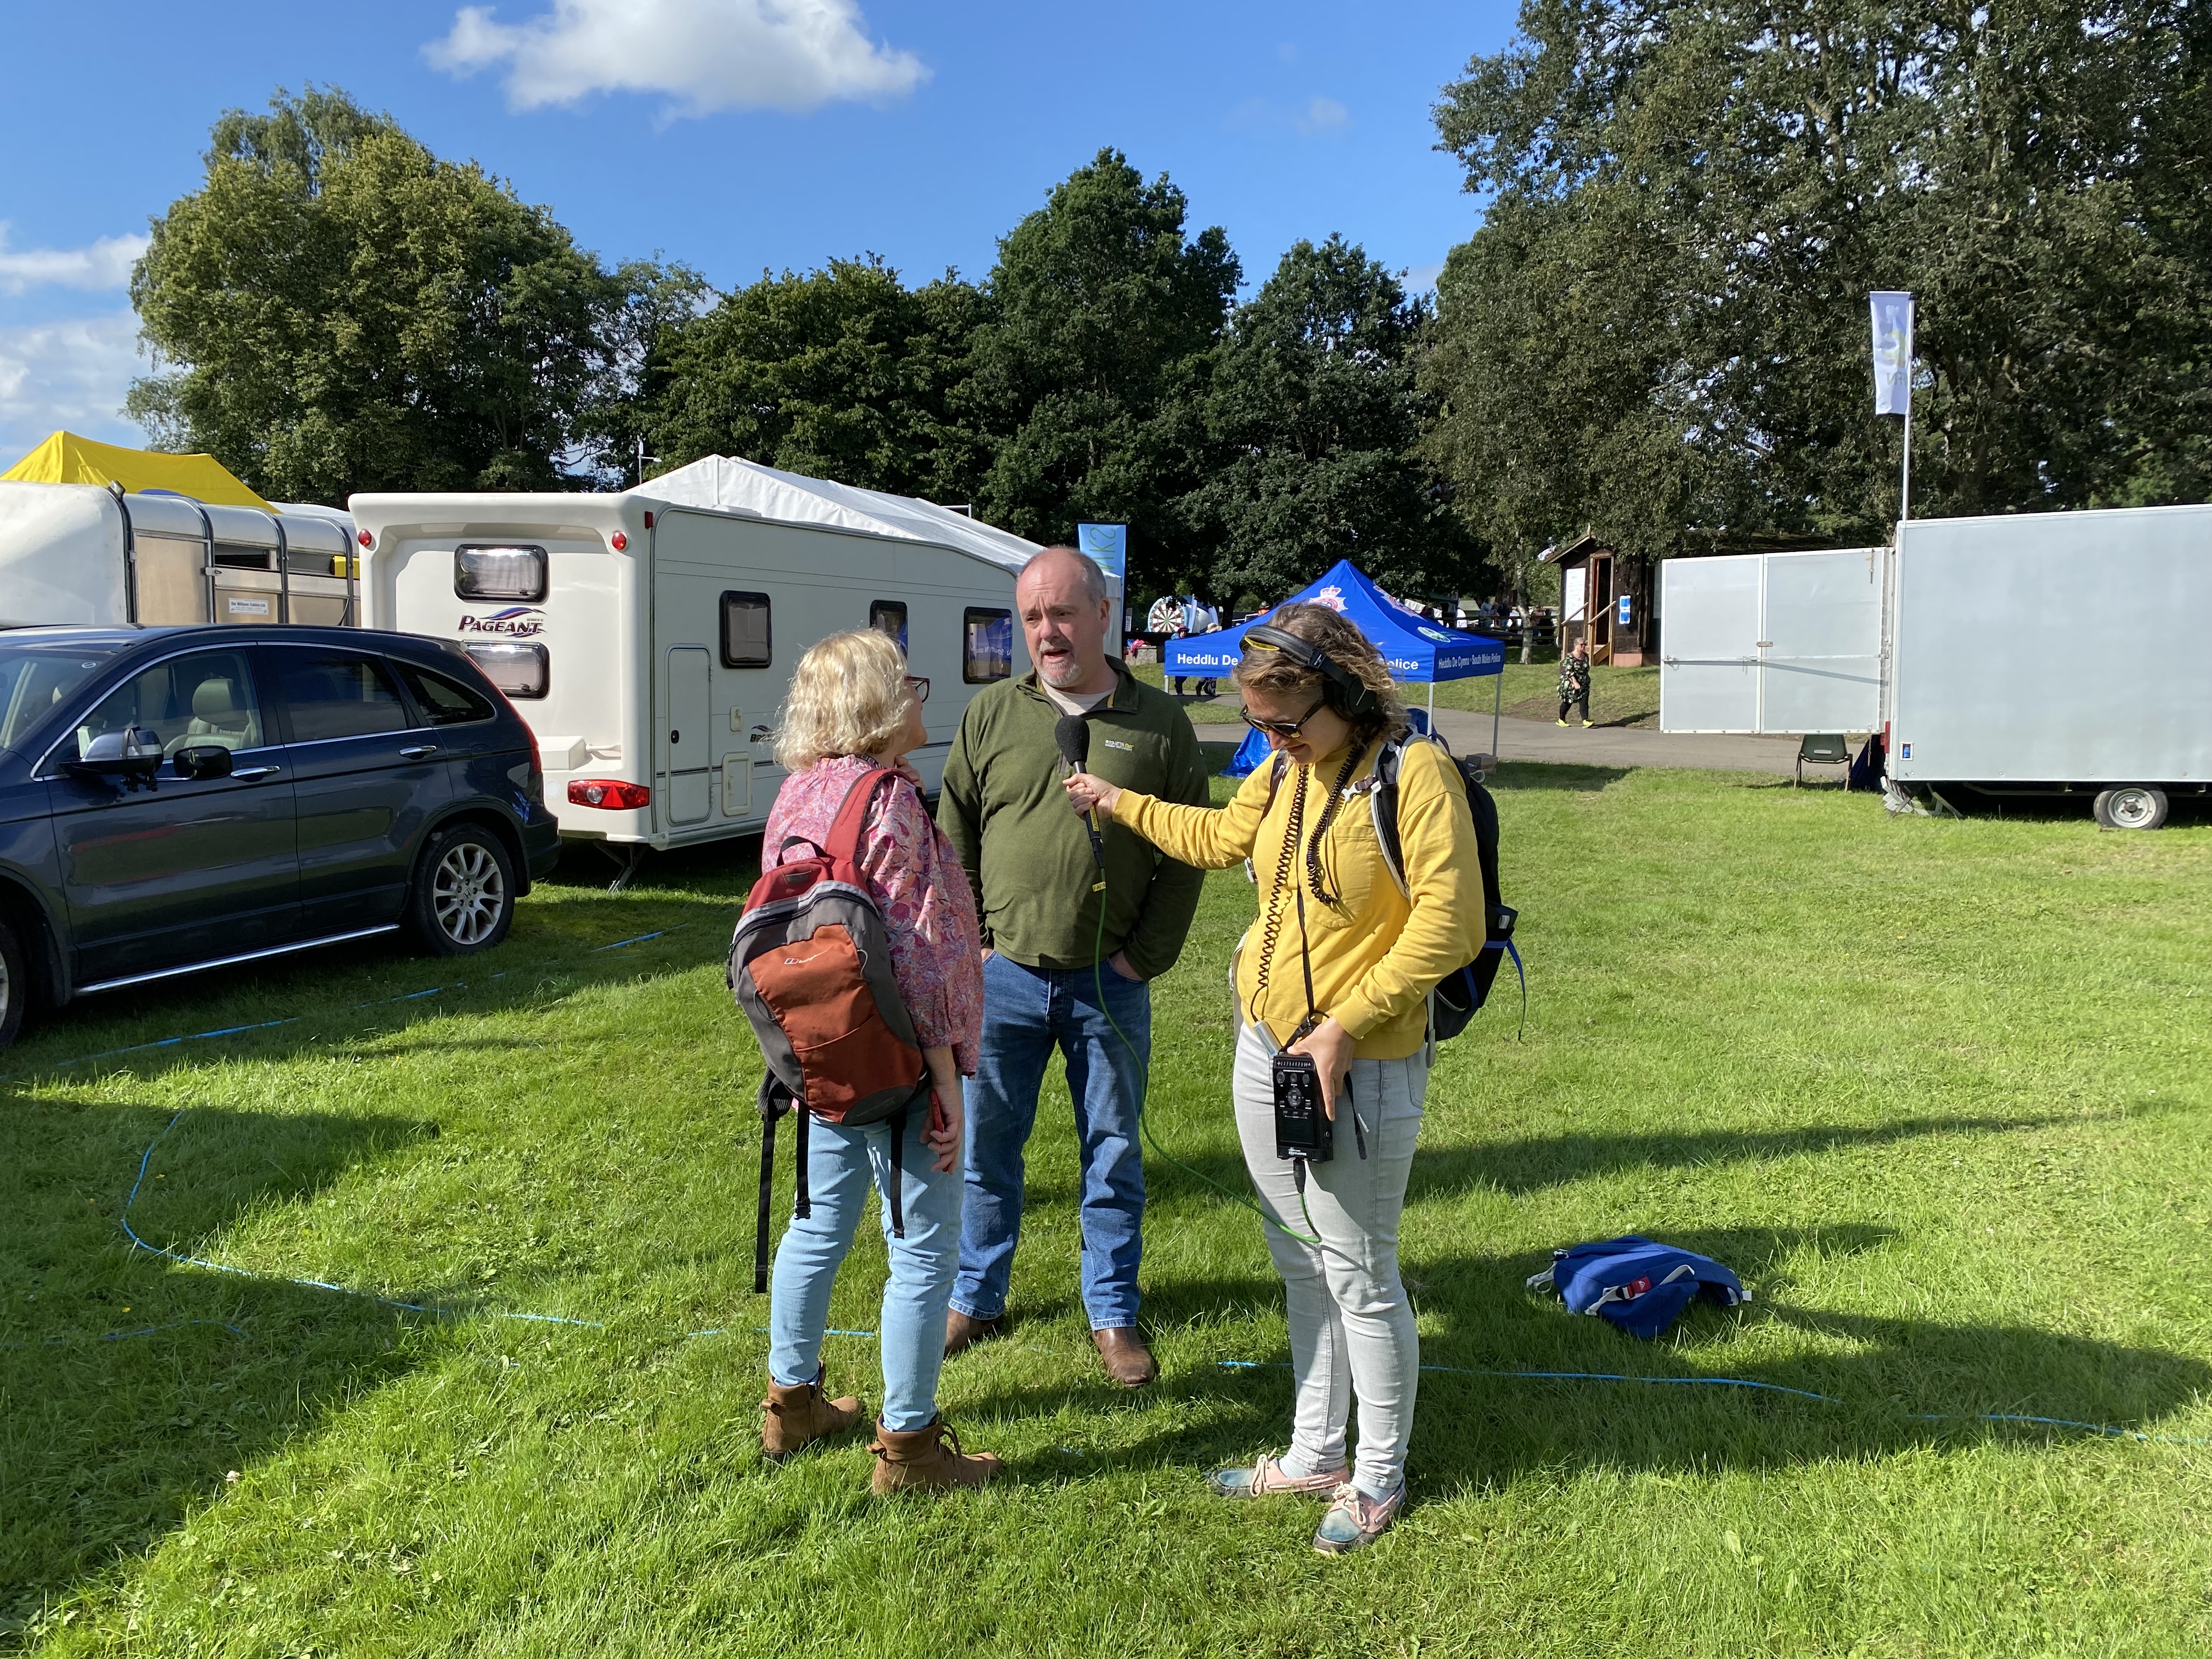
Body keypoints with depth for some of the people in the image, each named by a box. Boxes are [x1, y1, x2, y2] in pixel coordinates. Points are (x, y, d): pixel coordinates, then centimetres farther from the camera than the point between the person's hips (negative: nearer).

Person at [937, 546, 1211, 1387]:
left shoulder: (1161, 724, -1)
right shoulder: (992, 714, 3)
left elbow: (1189, 852, 1)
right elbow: (952, 837, 6)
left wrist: (1146, 956, -5)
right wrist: (968, 940, -1)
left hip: (1110, 983, -1)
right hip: (1004, 974, 1)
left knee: (1114, 1155, 11)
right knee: (986, 1146, 13)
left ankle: (1113, 1315, 28)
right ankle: (976, 1297, 32)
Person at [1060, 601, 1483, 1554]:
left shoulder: (1414, 773, -15)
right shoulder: (1285, 773, 8)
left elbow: (1449, 926, -20)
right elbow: (1218, 837, 28)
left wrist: (1344, 1025, -20)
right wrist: (1117, 803, 35)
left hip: (1359, 1070, -7)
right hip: (1264, 1050, 7)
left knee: (1360, 1278, 6)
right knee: (1300, 1267, 18)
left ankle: (1379, 1481, 26)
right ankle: (1314, 1456, 35)